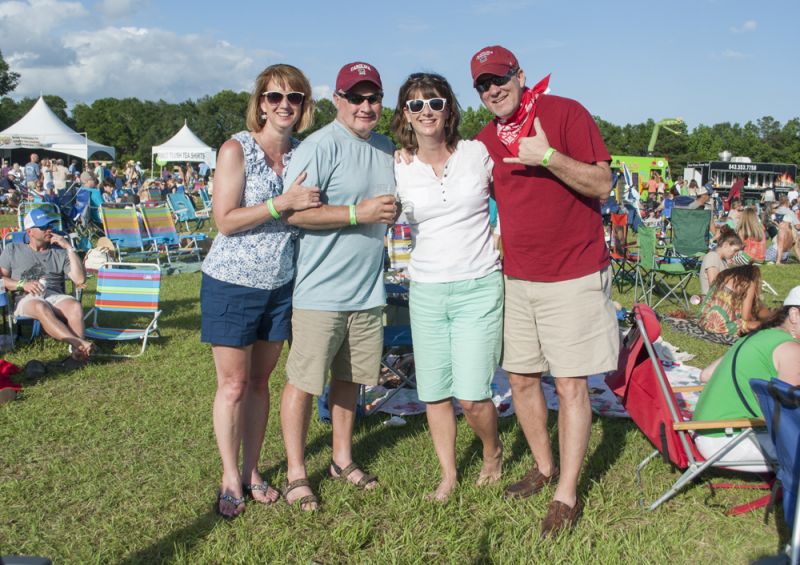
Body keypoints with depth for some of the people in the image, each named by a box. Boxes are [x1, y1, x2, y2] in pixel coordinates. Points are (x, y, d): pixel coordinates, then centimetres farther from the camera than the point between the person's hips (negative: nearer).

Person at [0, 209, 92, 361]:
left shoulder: (59, 252, 22)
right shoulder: (13, 250, 24)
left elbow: (80, 280, 7)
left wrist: (69, 248, 5)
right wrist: (22, 284, -6)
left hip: (55, 296, 2)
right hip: (26, 299, -2)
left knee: (75, 306, -35)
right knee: (41, 308, -40)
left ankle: (77, 350, -46)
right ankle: (80, 343, -54)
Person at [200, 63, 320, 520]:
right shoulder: (237, 149, -10)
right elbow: (226, 220, -17)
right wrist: (283, 203, -23)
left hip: (280, 284, 5)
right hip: (232, 282, -4)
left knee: (260, 380, 13)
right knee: (234, 384, 3)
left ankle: (251, 471, 26)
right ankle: (230, 478, 17)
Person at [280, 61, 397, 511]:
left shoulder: (387, 148, 12)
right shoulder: (321, 146, -12)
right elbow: (294, 211, -20)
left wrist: (393, 209, 6)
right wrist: (357, 212, -21)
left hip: (368, 289, 7)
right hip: (321, 291, -7)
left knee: (350, 377, 17)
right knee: (304, 381, 1)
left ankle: (343, 458, 33)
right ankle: (296, 473, 15)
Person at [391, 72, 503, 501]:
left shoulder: (477, 153, -1)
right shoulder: (398, 171, 1)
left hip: (479, 288, -2)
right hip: (425, 292, 2)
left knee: (472, 396, -7)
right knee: (434, 393, 7)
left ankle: (493, 453, 25)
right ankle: (448, 475, 27)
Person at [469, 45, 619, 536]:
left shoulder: (565, 113, -9)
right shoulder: (486, 140, 8)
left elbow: (602, 184, -14)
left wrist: (549, 156, -25)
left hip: (573, 277, -6)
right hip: (516, 277, 6)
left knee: (571, 384, -2)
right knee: (521, 377, 11)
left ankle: (567, 495, 8)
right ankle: (544, 467, 31)